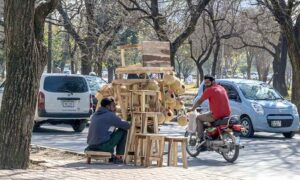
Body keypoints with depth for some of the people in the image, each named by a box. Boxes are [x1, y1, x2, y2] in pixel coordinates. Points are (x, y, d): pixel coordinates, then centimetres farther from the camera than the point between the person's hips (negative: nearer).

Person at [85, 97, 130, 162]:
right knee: (123, 131, 4)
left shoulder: (95, 115, 17)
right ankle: (119, 156, 7)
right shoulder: (110, 115, -6)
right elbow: (127, 125, -2)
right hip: (103, 146, -8)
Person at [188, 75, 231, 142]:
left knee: (198, 118, 11)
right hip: (226, 114, 8)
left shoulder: (209, 90, -7)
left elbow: (200, 101, -1)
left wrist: (192, 109, 13)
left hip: (216, 115, -8)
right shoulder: (222, 88, 15)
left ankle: (201, 139, 5)